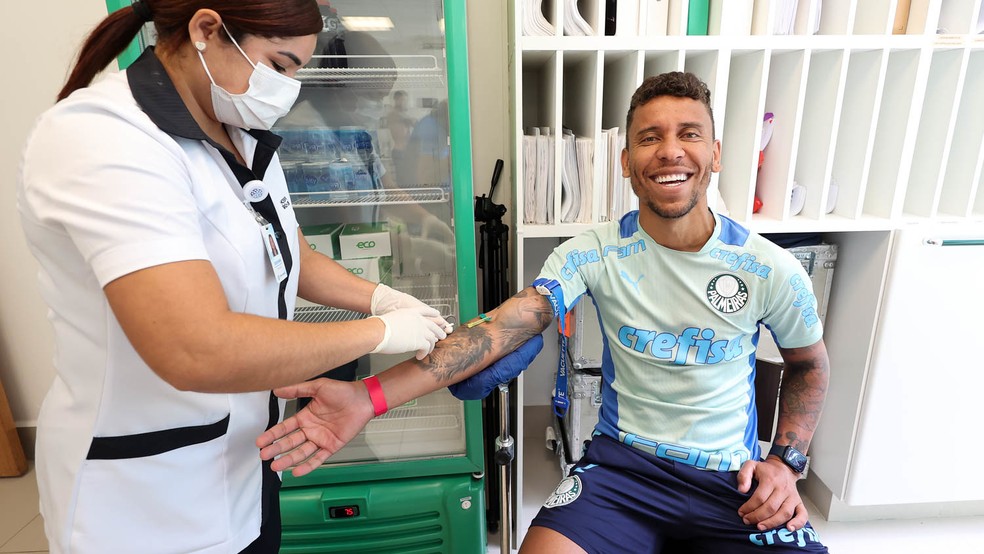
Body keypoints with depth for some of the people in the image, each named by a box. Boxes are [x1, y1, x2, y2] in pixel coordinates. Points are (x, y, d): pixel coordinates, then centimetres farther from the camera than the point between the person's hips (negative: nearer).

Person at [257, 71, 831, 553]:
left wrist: (785, 461, -2)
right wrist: (371, 396, -37)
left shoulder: (771, 270, -7)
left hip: (736, 479, 2)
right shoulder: (592, 254, -12)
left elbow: (809, 365, 12)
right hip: (623, 463, -1)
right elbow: (501, 327, -26)